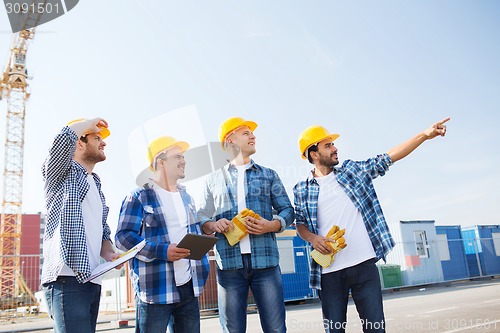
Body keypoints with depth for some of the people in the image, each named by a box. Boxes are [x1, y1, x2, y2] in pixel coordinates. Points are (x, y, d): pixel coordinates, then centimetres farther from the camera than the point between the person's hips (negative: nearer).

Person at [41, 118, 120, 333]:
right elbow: (67, 135, -18)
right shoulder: (61, 173, 3)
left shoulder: (96, 186, 25)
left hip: (92, 279, 8)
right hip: (66, 278, -8)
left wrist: (109, 254, 4)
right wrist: (92, 122, 2)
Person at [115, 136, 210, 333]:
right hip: (155, 290, -6)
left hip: (189, 287, 6)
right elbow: (123, 236, -11)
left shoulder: (186, 196, 17)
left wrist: (202, 270, 11)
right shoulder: (139, 197, -4)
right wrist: (162, 251, -21)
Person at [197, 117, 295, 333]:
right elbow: (201, 218, 13)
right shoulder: (213, 180, 14)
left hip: (265, 261, 1)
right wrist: (213, 225, -9)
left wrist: (271, 225, -9)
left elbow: (287, 211, 12)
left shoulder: (268, 175, 15)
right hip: (229, 263, 0)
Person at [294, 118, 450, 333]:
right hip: (329, 272, -1)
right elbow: (300, 224, 11)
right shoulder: (302, 189, 5)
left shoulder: (353, 170, 9)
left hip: (364, 264, 1)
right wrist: (313, 238, -11)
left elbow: (387, 158, 7)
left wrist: (425, 135, 1)